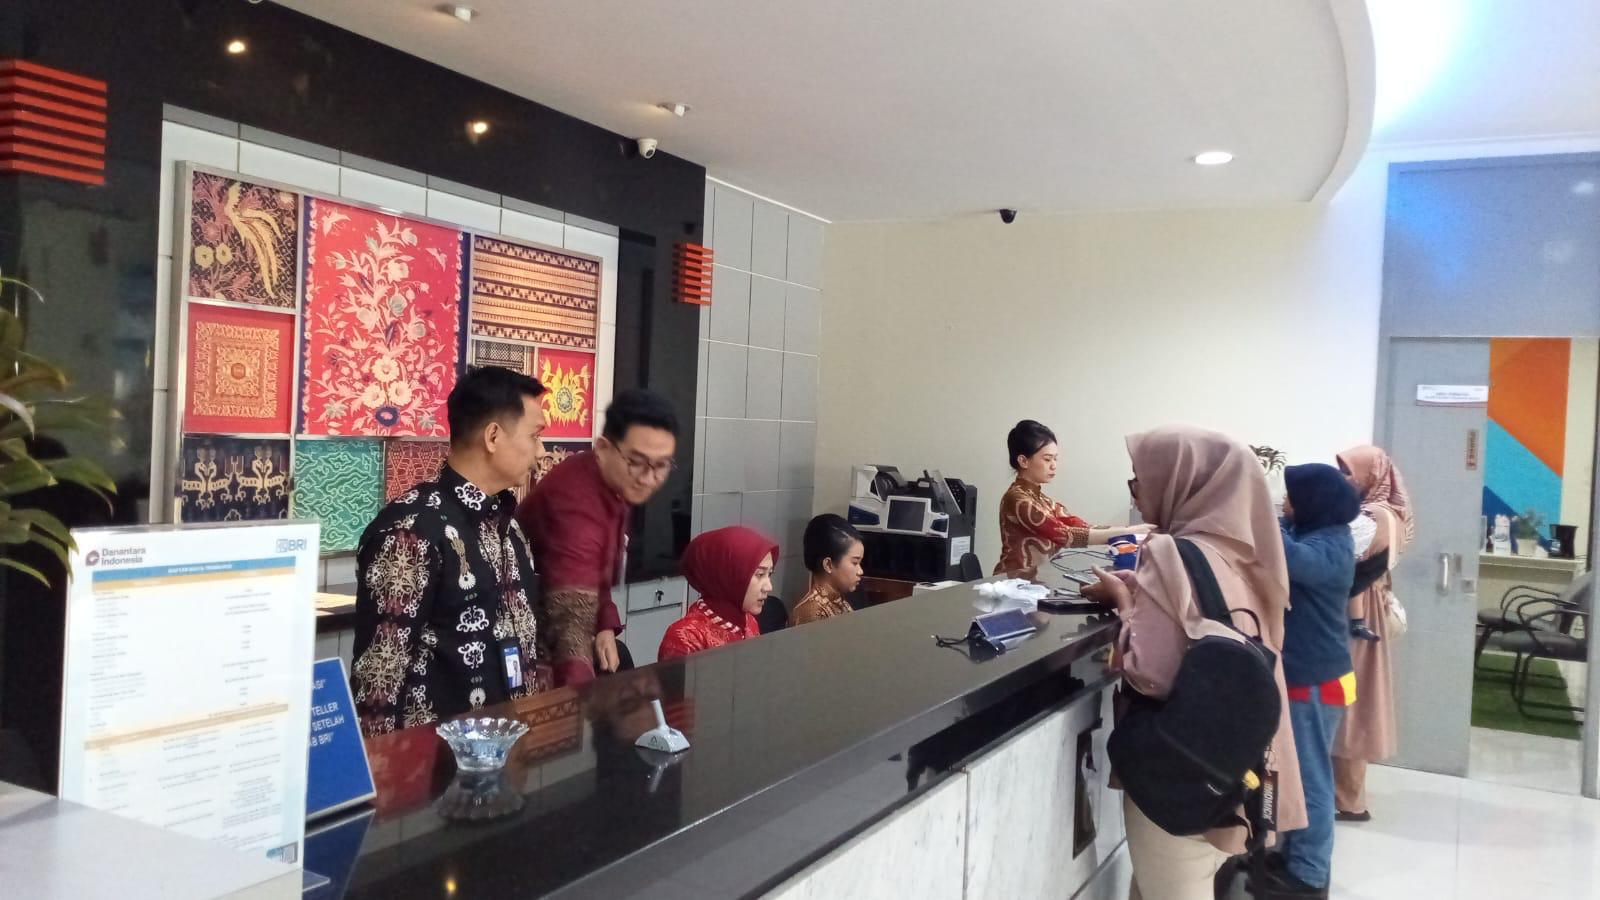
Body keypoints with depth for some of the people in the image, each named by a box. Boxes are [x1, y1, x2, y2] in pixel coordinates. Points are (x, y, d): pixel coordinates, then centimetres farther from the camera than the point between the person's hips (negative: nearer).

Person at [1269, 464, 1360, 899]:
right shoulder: (1308, 532, 10)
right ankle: (1295, 856, 31)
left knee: (1309, 775, 1)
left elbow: (1291, 558, -39)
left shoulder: (1331, 546, -20)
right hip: (1298, 672, 9)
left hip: (1315, 680, -9)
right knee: (1296, 771, 18)